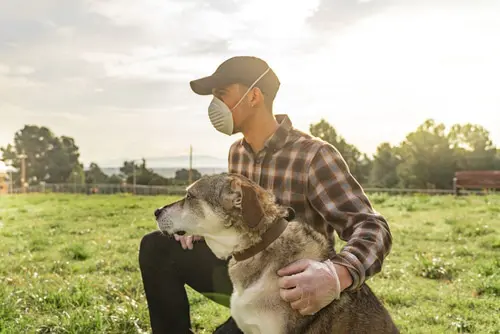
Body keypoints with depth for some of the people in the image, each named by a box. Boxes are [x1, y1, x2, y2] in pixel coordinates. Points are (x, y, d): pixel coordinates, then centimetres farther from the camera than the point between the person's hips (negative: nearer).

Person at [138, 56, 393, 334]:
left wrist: (338, 275, -49)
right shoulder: (237, 152, 1)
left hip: (294, 295, -6)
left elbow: (373, 229, -28)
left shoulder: (314, 156, -22)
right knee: (157, 248, -6)